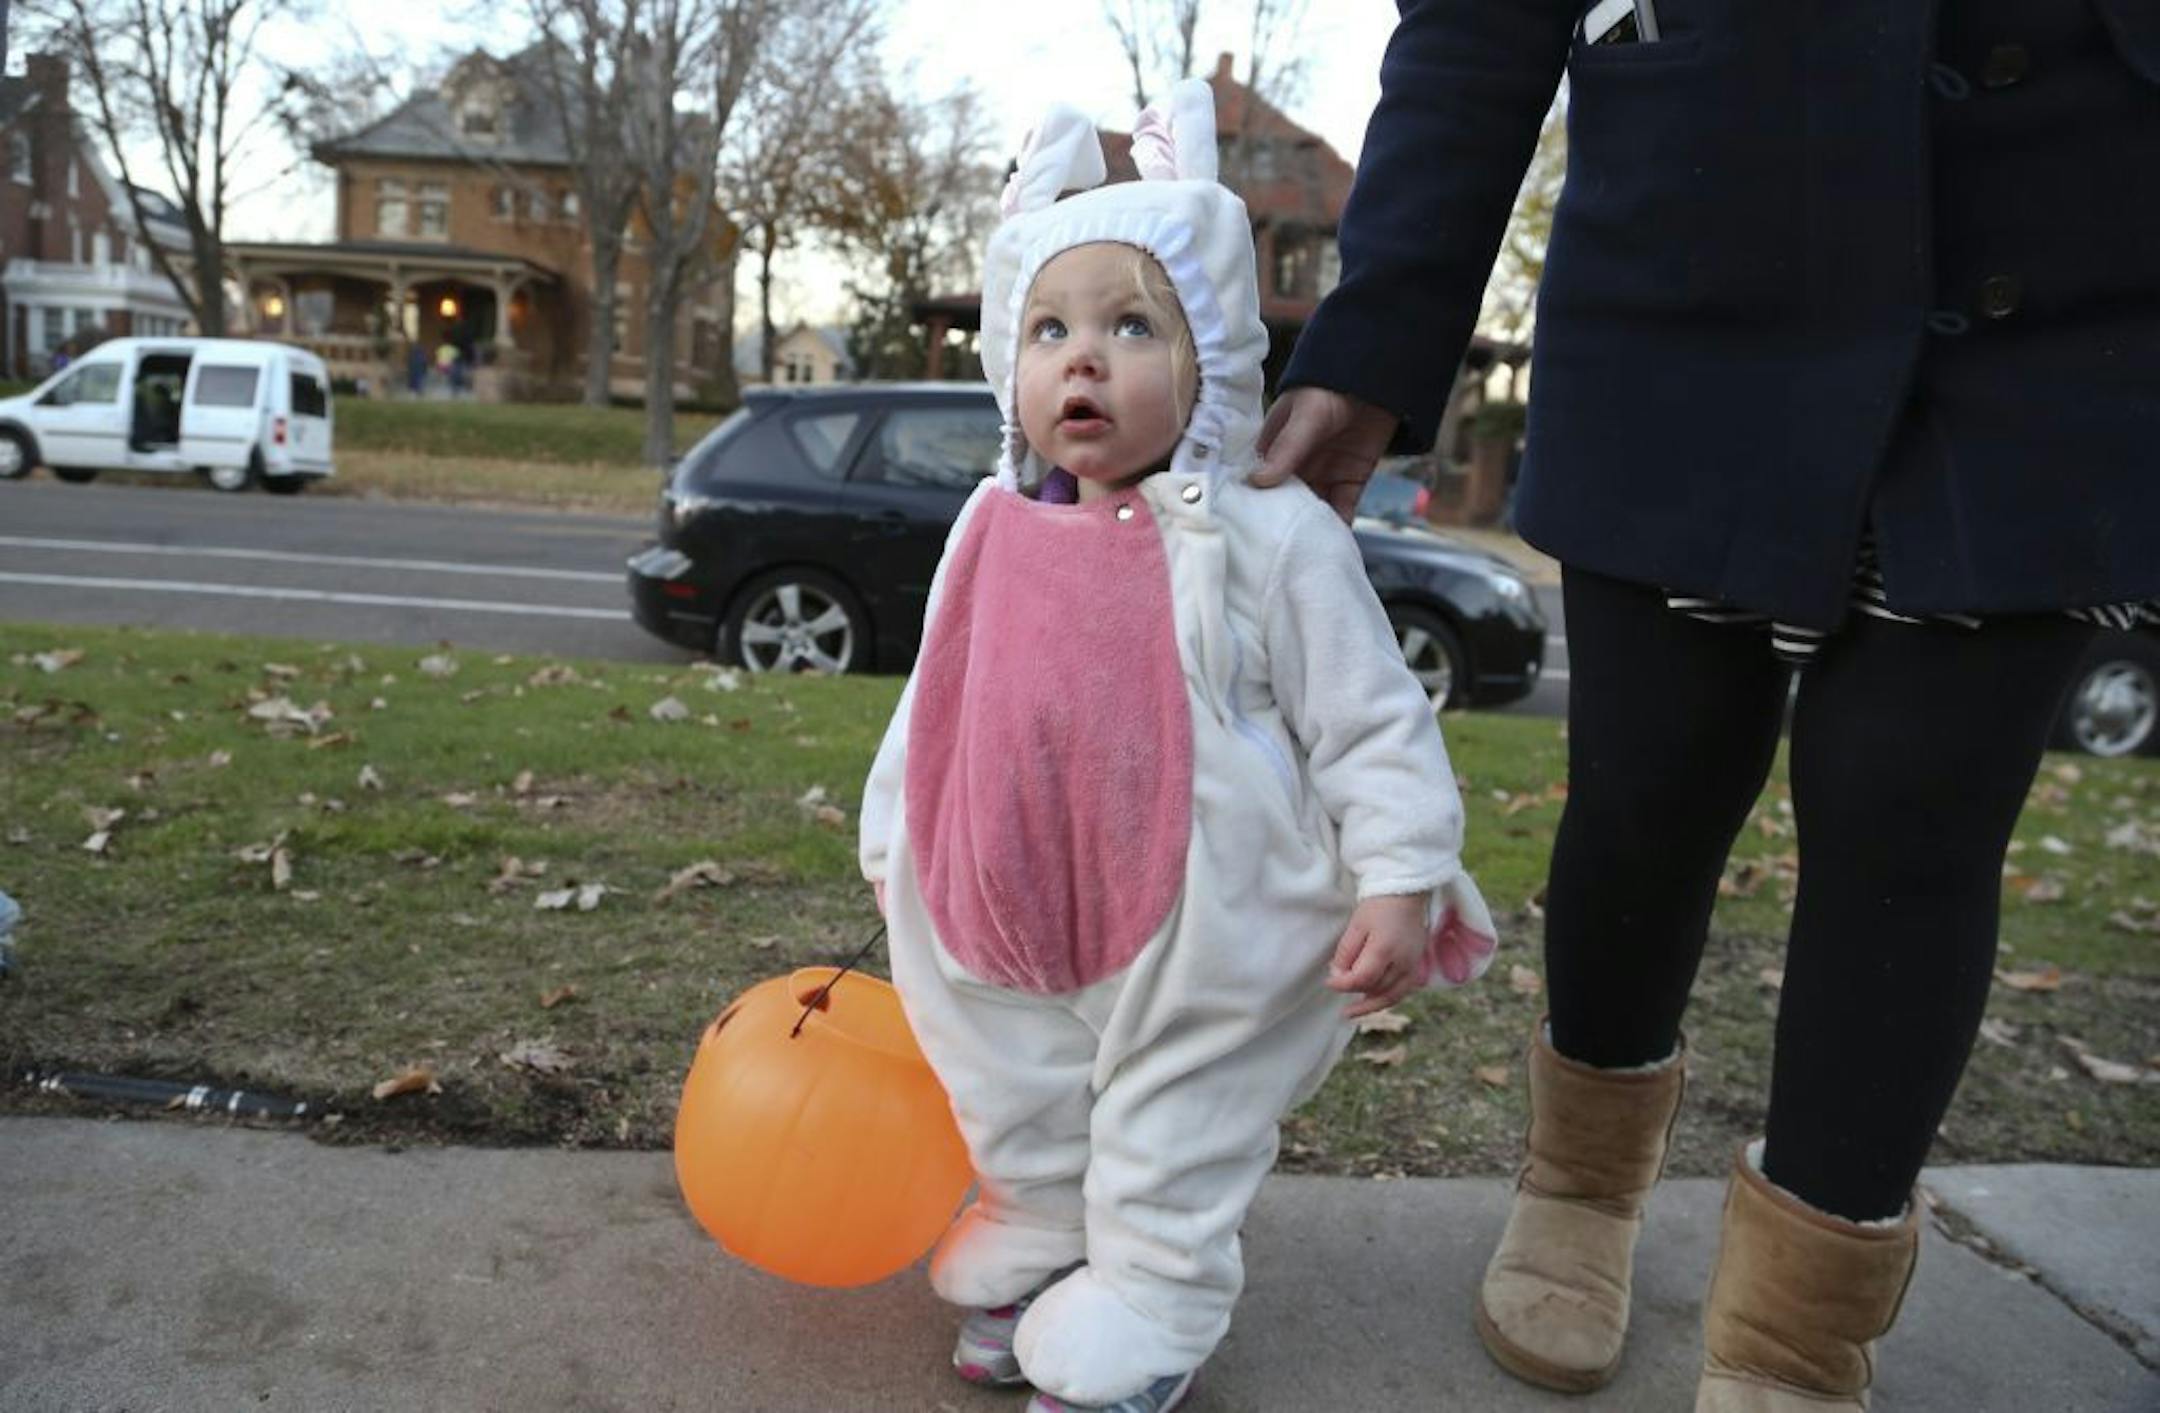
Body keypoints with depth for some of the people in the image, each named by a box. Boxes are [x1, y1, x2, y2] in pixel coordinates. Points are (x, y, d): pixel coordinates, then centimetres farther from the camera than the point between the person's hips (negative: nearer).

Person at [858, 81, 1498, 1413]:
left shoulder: (1272, 539, -15)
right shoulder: (993, 534, -1)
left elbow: (1372, 724, -11)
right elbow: (936, 707, 12)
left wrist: (1400, 880, -15)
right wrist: (894, 849, 18)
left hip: (1196, 942, -5)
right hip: (1015, 930, 6)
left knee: (1168, 1158, 13)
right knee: (1023, 1135, 24)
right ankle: (1034, 1263, 48)